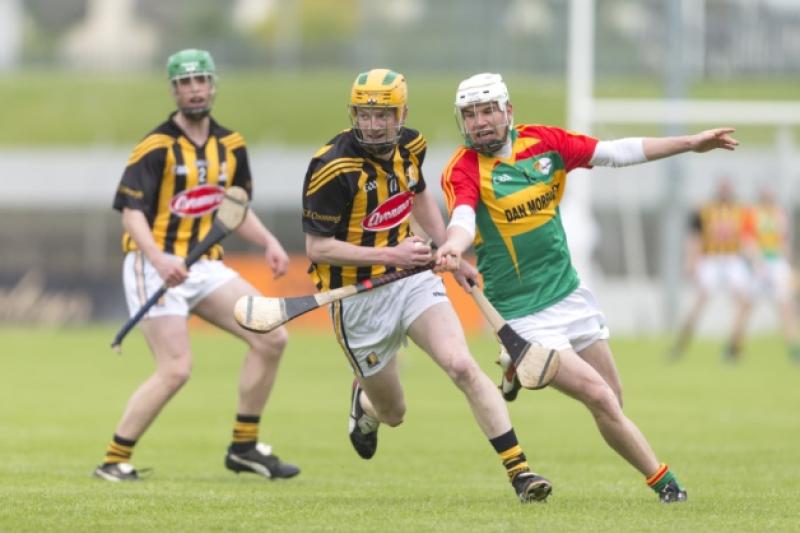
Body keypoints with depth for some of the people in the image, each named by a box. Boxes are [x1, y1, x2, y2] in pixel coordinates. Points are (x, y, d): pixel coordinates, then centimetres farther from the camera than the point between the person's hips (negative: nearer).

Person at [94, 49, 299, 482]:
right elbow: (131, 212, -18)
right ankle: (114, 461, -6)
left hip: (204, 266, 7)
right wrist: (159, 259, -35)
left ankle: (244, 447, 7)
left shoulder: (230, 146, 10)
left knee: (272, 338, -3)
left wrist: (268, 242, 3)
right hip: (156, 265, -7)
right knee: (175, 370, -17)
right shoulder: (156, 147, -11)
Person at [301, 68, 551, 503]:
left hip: (411, 279, 4)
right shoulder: (333, 169, -20)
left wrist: (449, 256, 20)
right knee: (393, 413, 9)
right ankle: (363, 402, 47)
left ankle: (519, 471, -18)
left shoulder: (408, 146, 0)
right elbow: (316, 247, -19)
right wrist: (389, 256, -25)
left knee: (462, 366, -18)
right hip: (359, 299, -4)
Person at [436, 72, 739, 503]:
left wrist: (690, 143, 5)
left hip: (570, 294, 6)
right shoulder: (463, 170, -13)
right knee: (599, 398, -15)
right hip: (523, 315, -6)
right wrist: (453, 245, -56)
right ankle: (664, 483, -1)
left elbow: (616, 153, 7)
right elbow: (463, 218, -32)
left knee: (613, 402, 9)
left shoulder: (543, 142, 2)